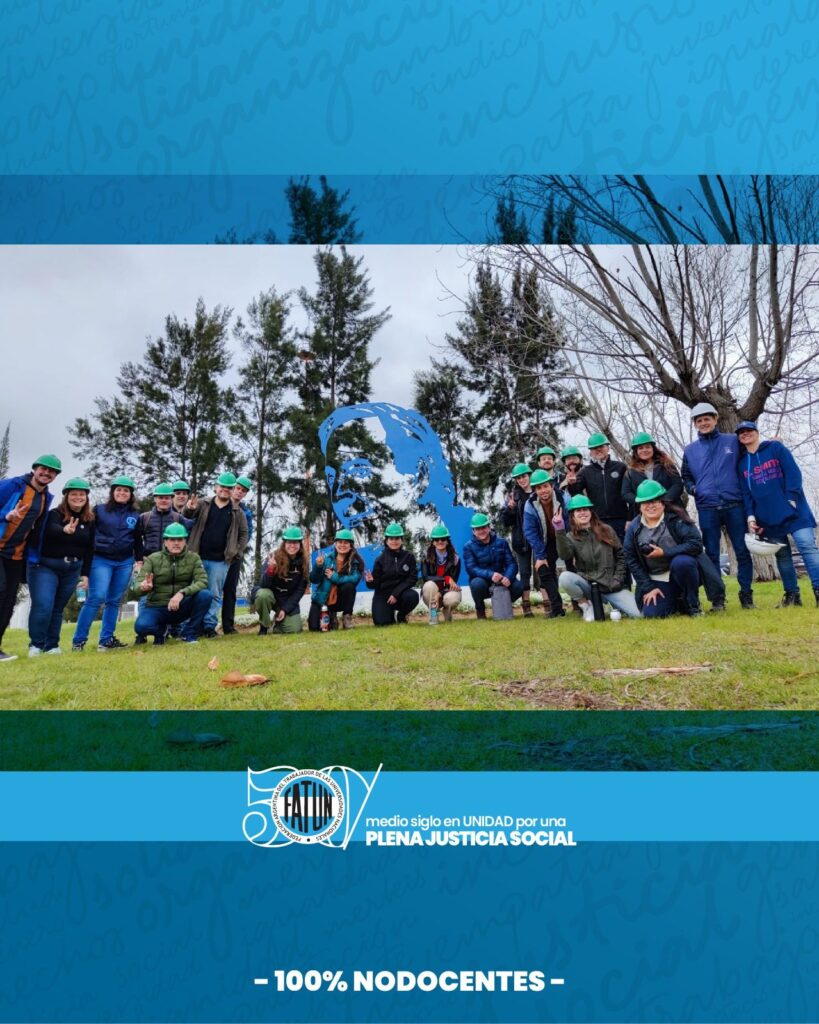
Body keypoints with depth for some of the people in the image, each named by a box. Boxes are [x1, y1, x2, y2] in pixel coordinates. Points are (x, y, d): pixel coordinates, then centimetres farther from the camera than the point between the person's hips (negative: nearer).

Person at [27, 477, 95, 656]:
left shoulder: (89, 520, 4)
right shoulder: (55, 514, -10)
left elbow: (89, 549, 8)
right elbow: (52, 530, -34)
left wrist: (85, 574, 6)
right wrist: (65, 530, -57)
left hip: (72, 570, 4)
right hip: (45, 566, -4)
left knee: (58, 608, 11)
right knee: (43, 606, -12)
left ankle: (51, 645, 20)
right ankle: (36, 644, 6)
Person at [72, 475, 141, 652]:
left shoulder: (136, 515, 10)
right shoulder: (99, 510, 4)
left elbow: (137, 541, 15)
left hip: (125, 562, 3)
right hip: (101, 560, -3)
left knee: (114, 601, 5)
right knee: (97, 597, -13)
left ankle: (106, 640, 12)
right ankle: (78, 640, -5)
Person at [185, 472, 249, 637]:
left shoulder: (237, 512, 6)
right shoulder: (203, 504, 3)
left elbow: (244, 533, 12)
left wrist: (237, 553, 2)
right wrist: (190, 510, -24)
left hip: (221, 561, 0)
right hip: (199, 558, 0)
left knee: (215, 594, 5)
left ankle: (210, 625, 12)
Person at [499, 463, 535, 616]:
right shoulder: (514, 495, 5)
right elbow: (505, 520, 2)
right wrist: (510, 507, -16)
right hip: (521, 539, 1)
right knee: (525, 572, 5)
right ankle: (526, 605, 9)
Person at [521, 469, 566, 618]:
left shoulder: (563, 499, -22)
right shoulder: (530, 505, -18)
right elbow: (530, 533, -14)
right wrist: (540, 556, -16)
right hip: (545, 543, 1)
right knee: (544, 572, -5)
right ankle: (557, 607, 2)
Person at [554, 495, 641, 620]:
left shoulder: (606, 531, 6)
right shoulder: (570, 537, 1)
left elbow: (621, 556, 10)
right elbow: (565, 556, -21)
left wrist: (617, 580, -2)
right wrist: (560, 532, -33)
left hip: (612, 586, 1)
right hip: (588, 585, -1)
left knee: (637, 614, -18)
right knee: (565, 577, -32)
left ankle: (615, 603, 16)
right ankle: (586, 604, -5)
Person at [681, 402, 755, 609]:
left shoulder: (733, 441, 9)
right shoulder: (690, 450, 13)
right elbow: (685, 476, 21)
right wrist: (692, 488, 4)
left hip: (734, 505, -1)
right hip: (706, 508, 1)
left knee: (742, 551, 1)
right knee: (712, 554, 2)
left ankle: (746, 594, 11)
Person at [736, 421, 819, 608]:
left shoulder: (776, 447, 5)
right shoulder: (742, 463, 14)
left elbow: (793, 472, -4)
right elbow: (745, 493, 10)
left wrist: (792, 498, -15)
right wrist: (750, 515, -3)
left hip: (793, 511, -3)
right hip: (768, 517, 3)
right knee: (782, 556, 6)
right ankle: (792, 593, 11)